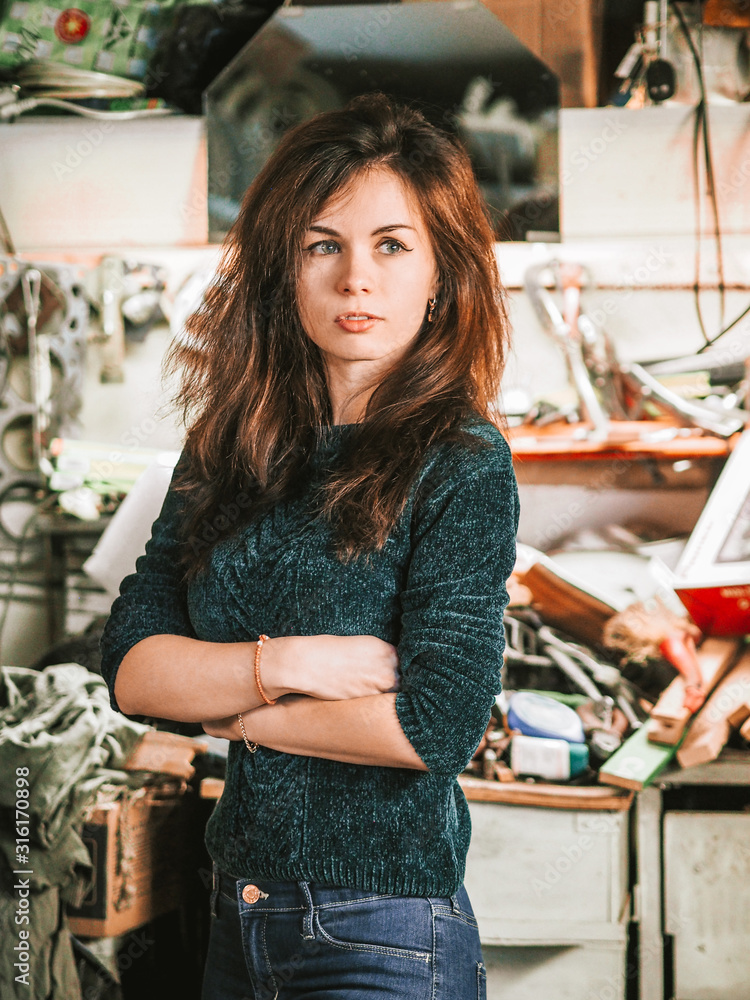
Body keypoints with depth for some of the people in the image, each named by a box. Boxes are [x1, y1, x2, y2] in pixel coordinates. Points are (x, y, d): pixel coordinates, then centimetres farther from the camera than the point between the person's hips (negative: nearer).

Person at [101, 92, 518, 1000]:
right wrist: (281, 665, -17)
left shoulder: (464, 465, -12)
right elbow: (130, 667, -1)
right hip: (238, 916, 5)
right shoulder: (228, 450, 3)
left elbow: (438, 723, -20)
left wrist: (233, 711, -8)